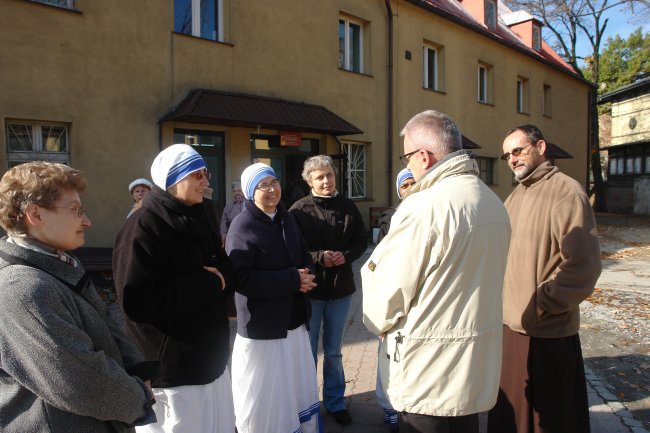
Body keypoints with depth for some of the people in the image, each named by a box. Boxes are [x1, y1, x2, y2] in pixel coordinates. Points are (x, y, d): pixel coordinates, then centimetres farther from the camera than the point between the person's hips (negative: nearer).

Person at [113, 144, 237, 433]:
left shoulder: (202, 219, 9)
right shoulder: (143, 228, -17)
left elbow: (229, 270, 14)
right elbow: (136, 302, -25)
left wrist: (222, 276, -11)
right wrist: (206, 284, -21)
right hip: (170, 371, -7)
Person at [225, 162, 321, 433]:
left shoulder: (286, 218, 7)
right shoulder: (242, 226, -15)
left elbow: (304, 257, 15)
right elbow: (242, 279, -24)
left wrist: (306, 275, -9)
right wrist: (293, 280, -22)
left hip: (294, 320, 7)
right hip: (262, 326, -7)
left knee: (300, 388, 21)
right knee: (265, 395, 7)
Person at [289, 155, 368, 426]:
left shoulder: (347, 207, 1)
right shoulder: (299, 210, -9)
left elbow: (361, 241, 5)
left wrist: (345, 256, -13)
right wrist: (319, 257, -21)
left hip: (341, 289, 3)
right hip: (309, 289, -2)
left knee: (334, 352, 19)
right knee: (308, 352, 12)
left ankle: (335, 402, 37)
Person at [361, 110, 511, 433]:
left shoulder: (422, 207, -22)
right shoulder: (495, 204, 4)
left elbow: (390, 291, -17)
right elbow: (479, 280, 10)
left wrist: (379, 323, 2)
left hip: (428, 375, -8)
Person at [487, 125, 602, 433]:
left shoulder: (566, 192, -14)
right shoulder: (517, 195, 12)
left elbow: (583, 266, -19)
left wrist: (540, 305, -18)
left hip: (547, 333, -7)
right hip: (510, 325, 8)